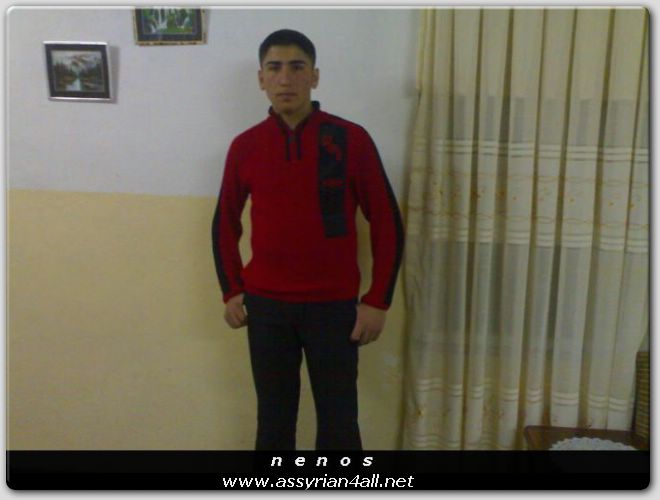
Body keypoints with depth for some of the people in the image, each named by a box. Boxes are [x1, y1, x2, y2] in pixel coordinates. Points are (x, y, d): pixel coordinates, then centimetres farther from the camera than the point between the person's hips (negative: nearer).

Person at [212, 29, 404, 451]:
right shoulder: (245, 147, 0)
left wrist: (377, 301, -7)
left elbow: (387, 224, -5)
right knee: (273, 418, 15)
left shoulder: (352, 140, -8)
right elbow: (226, 224, 12)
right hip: (266, 306, 2)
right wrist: (231, 290, 7)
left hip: (333, 306, -2)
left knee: (338, 421, 9)